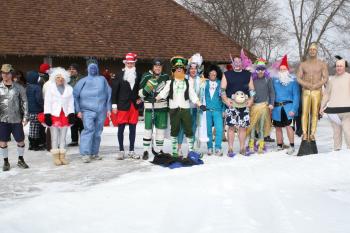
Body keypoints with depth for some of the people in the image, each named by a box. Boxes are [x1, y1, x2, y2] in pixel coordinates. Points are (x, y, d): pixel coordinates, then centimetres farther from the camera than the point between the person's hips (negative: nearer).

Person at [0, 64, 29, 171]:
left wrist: (25, 117, -2)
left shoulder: (18, 88, 1)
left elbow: (24, 102, 2)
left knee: (20, 141, 7)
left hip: (16, 119, 0)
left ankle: (20, 160, 27)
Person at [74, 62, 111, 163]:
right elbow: (75, 95, 6)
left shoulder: (102, 80, 15)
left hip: (101, 110, 3)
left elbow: (108, 94, 16)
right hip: (87, 110, -3)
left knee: (97, 132, 6)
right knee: (89, 130, -16)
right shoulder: (83, 81, 9)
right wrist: (78, 110, -1)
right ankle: (85, 153, -17)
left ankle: (94, 153, 16)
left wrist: (108, 108, 9)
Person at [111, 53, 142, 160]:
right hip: (122, 106, -2)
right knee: (121, 128, 1)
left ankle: (131, 151, 14)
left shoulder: (138, 75, 6)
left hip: (134, 105, 3)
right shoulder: (120, 75, -2)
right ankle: (121, 151, 9)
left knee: (132, 128, 7)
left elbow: (140, 89, 17)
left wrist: (139, 98, -1)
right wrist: (114, 105, -7)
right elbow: (114, 90, -3)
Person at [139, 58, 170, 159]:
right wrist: (148, 87, -23)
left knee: (161, 128, 9)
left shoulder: (166, 77, 7)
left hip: (162, 106, 3)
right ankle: (146, 150, 8)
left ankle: (158, 149, 22)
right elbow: (141, 93, -6)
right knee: (148, 129, -3)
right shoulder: (146, 76, -4)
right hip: (149, 106, -3)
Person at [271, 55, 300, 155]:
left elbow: (296, 96, -3)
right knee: (278, 127, 12)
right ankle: (279, 146, 27)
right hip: (277, 107, 4)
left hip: (288, 106, -4)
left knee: (288, 125, -18)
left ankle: (292, 146, -9)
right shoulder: (274, 79, 6)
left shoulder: (293, 81, -1)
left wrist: (294, 109, -12)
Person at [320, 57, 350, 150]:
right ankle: (337, 149, 11)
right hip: (333, 109, 4)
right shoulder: (331, 79, 18)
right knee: (336, 131, 6)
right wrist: (322, 107, 12)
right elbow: (326, 94, 21)